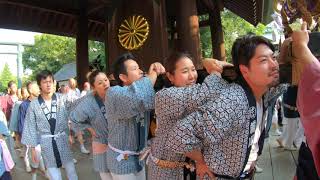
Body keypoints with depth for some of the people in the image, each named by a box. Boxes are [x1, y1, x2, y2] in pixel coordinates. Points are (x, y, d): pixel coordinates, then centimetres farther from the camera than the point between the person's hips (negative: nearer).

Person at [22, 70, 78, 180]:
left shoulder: (62, 99, -5)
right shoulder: (34, 105, -5)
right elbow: (30, 127, 0)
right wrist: (32, 148, 1)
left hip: (62, 138, 0)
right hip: (46, 142, 0)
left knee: (71, 171, 11)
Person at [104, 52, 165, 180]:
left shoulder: (142, 92, 1)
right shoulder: (113, 93, -25)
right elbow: (138, 98, -42)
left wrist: (154, 74, -21)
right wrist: (153, 74, -26)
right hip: (122, 161, -7)